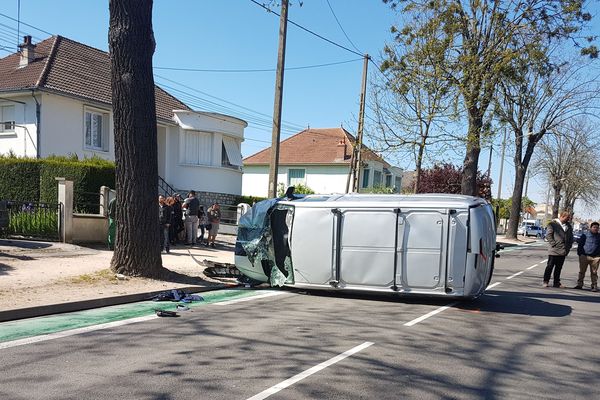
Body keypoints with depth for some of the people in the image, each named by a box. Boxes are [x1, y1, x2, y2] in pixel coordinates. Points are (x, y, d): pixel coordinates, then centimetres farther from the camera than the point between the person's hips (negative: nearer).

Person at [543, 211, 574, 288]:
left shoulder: (568, 226, 12)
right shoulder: (553, 224, -5)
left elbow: (571, 237, 19)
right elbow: (548, 235, -10)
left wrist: (568, 247, 8)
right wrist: (554, 244, -14)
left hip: (563, 251, 5)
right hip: (553, 250, -5)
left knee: (559, 267, 10)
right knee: (550, 266, 0)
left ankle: (556, 283, 17)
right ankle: (546, 281, 9)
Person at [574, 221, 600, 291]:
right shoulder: (585, 235, 7)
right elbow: (580, 245, 8)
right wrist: (579, 253, 1)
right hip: (584, 256, 0)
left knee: (594, 272, 2)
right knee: (582, 271, 6)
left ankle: (594, 286, 6)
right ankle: (579, 284, 14)